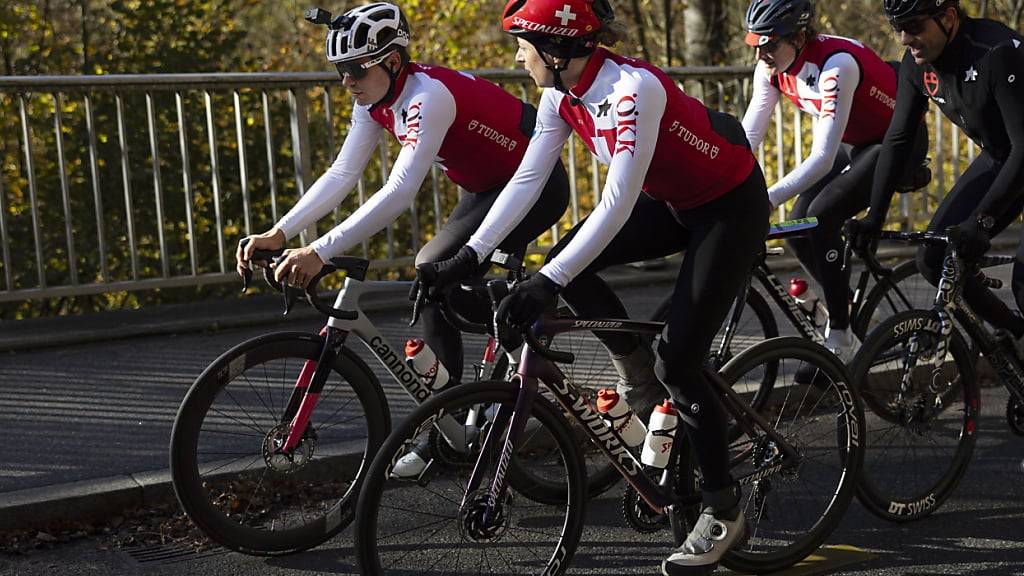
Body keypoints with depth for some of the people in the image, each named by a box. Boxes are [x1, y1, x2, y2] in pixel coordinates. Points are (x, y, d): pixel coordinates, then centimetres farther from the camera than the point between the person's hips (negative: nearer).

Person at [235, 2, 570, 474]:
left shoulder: (428, 95, -30)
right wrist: (278, 234, -17)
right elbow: (341, 174, -6)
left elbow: (399, 192, -40)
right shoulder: (376, 101, -4)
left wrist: (321, 252, -46)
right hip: (487, 186, 10)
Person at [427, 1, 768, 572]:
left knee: (678, 359, -13)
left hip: (731, 206, -8)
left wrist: (548, 282, -41)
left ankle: (724, 513, 3)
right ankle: (641, 379, 9)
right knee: (567, 258, -12)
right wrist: (470, 254, -15)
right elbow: (526, 179, -6)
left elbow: (617, 202, -36)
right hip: (673, 201, 8)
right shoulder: (563, 95, -7)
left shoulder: (633, 88, -32)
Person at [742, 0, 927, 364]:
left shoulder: (837, 64, -34)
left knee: (821, 216, -25)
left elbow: (822, 158, -38)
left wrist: (765, 200, -45)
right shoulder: (772, 69, -12)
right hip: (852, 145, 8)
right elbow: (747, 136, -10)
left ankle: (840, 341, -16)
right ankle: (851, 310, 15)